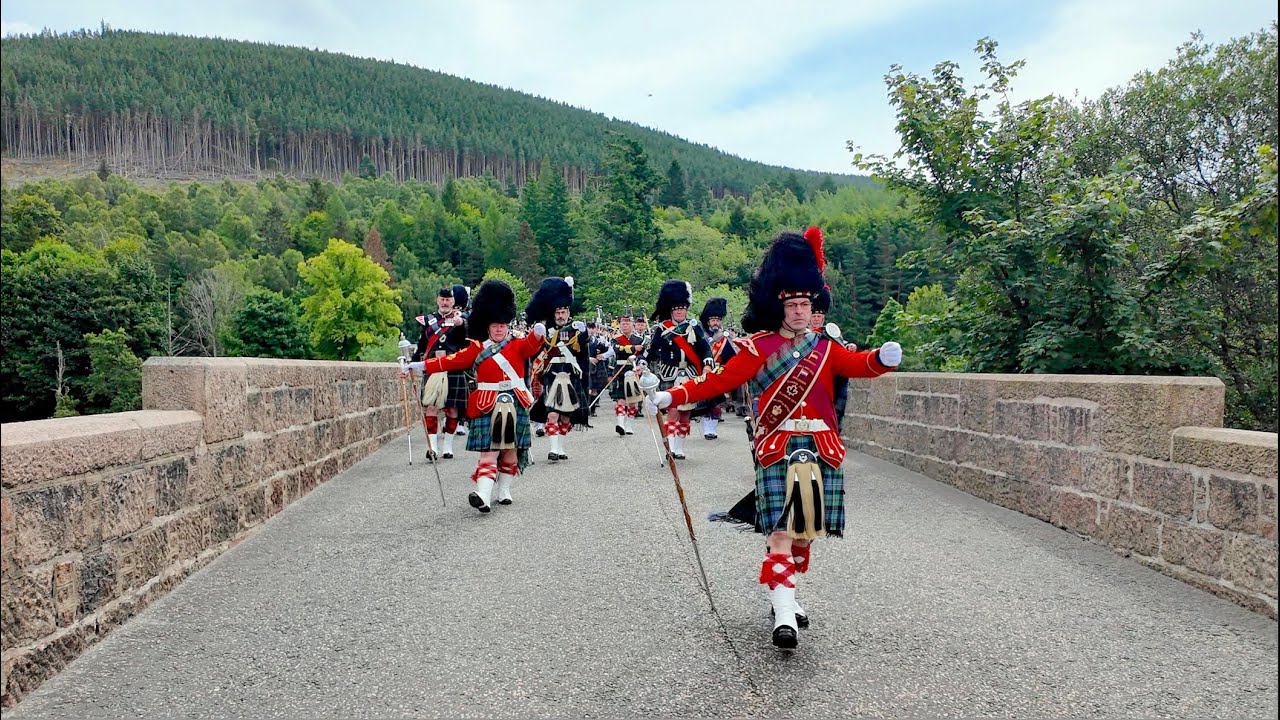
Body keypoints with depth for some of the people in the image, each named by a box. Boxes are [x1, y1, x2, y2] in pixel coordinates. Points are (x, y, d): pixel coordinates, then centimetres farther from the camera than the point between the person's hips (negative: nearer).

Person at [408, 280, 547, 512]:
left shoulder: (518, 345, 6)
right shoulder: (477, 348, 5)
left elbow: (532, 345, -15)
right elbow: (450, 361, 4)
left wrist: (539, 332, -39)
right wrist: (420, 366, -1)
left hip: (515, 406, 2)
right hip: (487, 406, -2)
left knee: (511, 450, 10)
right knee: (488, 452, -9)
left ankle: (505, 491, 25)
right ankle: (483, 496, -21)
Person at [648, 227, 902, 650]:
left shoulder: (825, 348, 11)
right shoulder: (759, 347, 0)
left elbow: (860, 365, -2)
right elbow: (719, 380, -4)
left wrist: (884, 357, -26)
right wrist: (672, 397, -14)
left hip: (822, 450, 5)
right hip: (778, 450, -4)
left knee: (805, 531, 13)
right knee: (781, 532, -11)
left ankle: (785, 595, 32)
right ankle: (783, 616, -10)